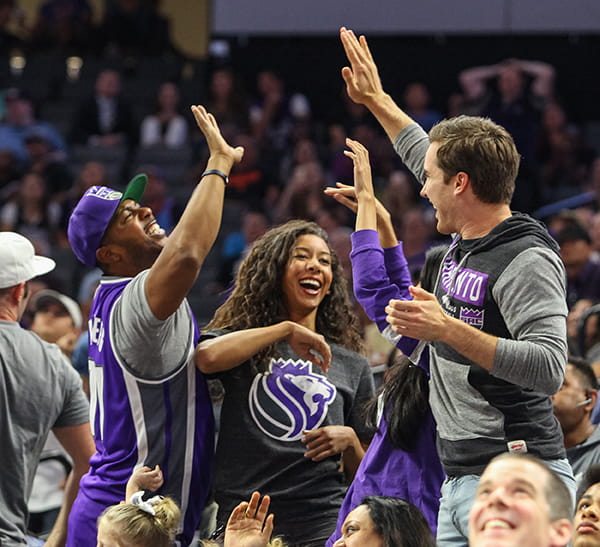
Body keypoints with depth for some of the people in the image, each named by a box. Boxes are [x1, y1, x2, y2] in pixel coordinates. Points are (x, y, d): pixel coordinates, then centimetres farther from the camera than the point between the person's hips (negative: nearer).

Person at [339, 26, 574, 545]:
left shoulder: (527, 261, -13)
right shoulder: (463, 245, 14)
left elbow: (549, 370, -24)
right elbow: (427, 154, 34)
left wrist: (448, 331, -27)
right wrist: (376, 101, 41)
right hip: (460, 481, 9)